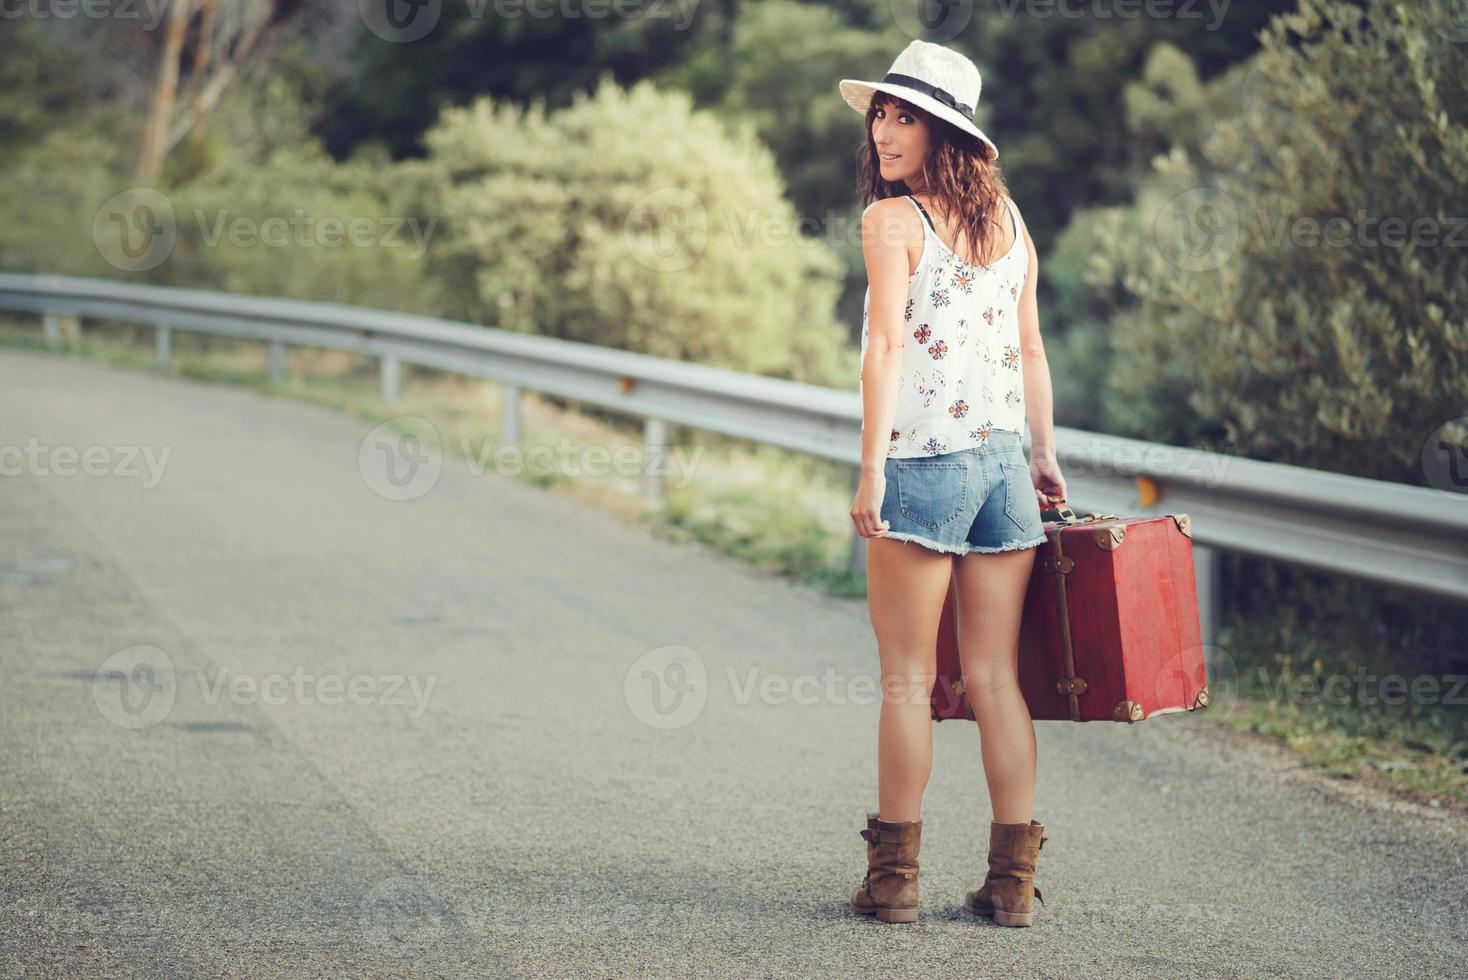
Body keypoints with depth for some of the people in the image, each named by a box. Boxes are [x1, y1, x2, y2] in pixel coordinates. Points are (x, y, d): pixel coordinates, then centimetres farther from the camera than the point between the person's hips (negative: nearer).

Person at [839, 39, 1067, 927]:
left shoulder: (893, 220, -6)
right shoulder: (1007, 216, 12)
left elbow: (888, 343, -15)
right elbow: (1030, 343, 15)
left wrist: (871, 470, -16)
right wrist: (1046, 454, 21)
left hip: (923, 462, -5)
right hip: (1006, 462, 6)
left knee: (909, 678, 2)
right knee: (997, 677, 8)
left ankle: (894, 876, 7)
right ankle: (1014, 878, 10)